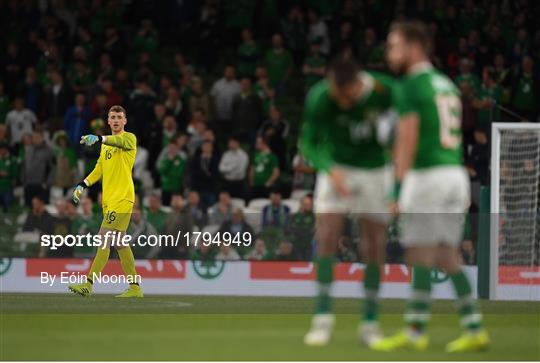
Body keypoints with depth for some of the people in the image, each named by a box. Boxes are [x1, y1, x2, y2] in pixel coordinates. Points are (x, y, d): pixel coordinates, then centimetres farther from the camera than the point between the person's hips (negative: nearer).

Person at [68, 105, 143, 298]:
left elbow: (120, 141, -27)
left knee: (104, 241, -13)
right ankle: (135, 287, 13)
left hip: (122, 199, -9)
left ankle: (88, 284, -15)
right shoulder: (106, 144, 21)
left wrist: (98, 138, -44)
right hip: (108, 200, 9)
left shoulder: (129, 138, -4)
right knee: (119, 244, 9)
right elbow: (99, 169, 24)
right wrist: (82, 185, 9)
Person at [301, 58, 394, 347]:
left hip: (374, 169, 0)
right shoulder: (319, 98, -23)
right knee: (326, 236, -14)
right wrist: (331, 170, -33)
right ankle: (323, 318, -9)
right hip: (337, 168, 0)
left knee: (374, 245, -2)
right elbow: (309, 144, -17)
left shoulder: (386, 92, -23)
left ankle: (370, 323, 7)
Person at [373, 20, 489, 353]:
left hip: (427, 175, -8)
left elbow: (407, 141, -14)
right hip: (456, 173, 8)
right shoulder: (447, 85, 18)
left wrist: (398, 189, -14)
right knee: (448, 257, 9)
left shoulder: (411, 86, -8)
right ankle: (474, 329, 5)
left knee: (420, 256, -4)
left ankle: (415, 332, -3)